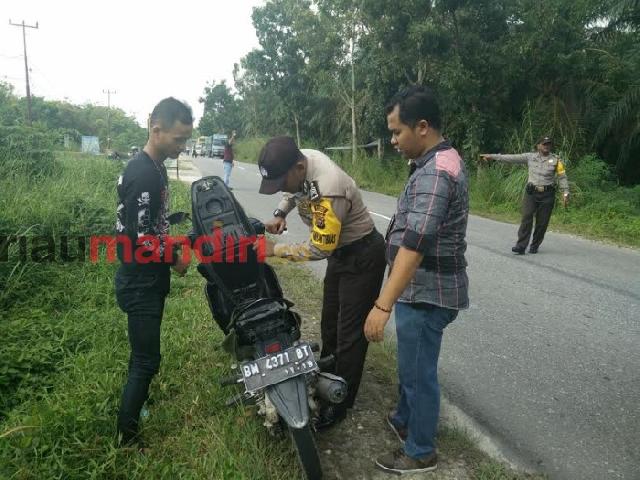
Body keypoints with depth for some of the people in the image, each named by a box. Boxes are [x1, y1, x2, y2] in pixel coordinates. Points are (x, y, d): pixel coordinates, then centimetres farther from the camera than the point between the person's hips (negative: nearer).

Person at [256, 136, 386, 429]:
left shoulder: (328, 191, -37)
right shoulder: (300, 159, -10)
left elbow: (320, 249, -28)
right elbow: (294, 192, 14)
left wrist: (276, 250, -20)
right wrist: (280, 213, -4)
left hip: (363, 256, -9)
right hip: (339, 251, 9)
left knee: (350, 332, -2)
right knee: (329, 321, 21)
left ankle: (341, 403, 13)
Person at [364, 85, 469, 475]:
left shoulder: (434, 172, -24)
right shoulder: (445, 159, 11)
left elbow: (415, 245, -32)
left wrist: (383, 305, -33)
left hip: (426, 294, -10)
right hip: (426, 289, 10)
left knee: (419, 372, 6)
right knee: (411, 364, 25)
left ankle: (420, 453, 25)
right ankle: (405, 419, 45)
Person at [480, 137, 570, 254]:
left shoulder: (556, 160, 4)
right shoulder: (530, 157, 7)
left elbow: (562, 177, 3)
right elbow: (511, 158, 3)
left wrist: (565, 193, -7)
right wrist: (492, 156, -2)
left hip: (547, 195, 0)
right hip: (531, 192, 0)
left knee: (542, 222, 3)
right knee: (526, 219, -10)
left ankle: (535, 246, 17)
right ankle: (521, 246, -11)